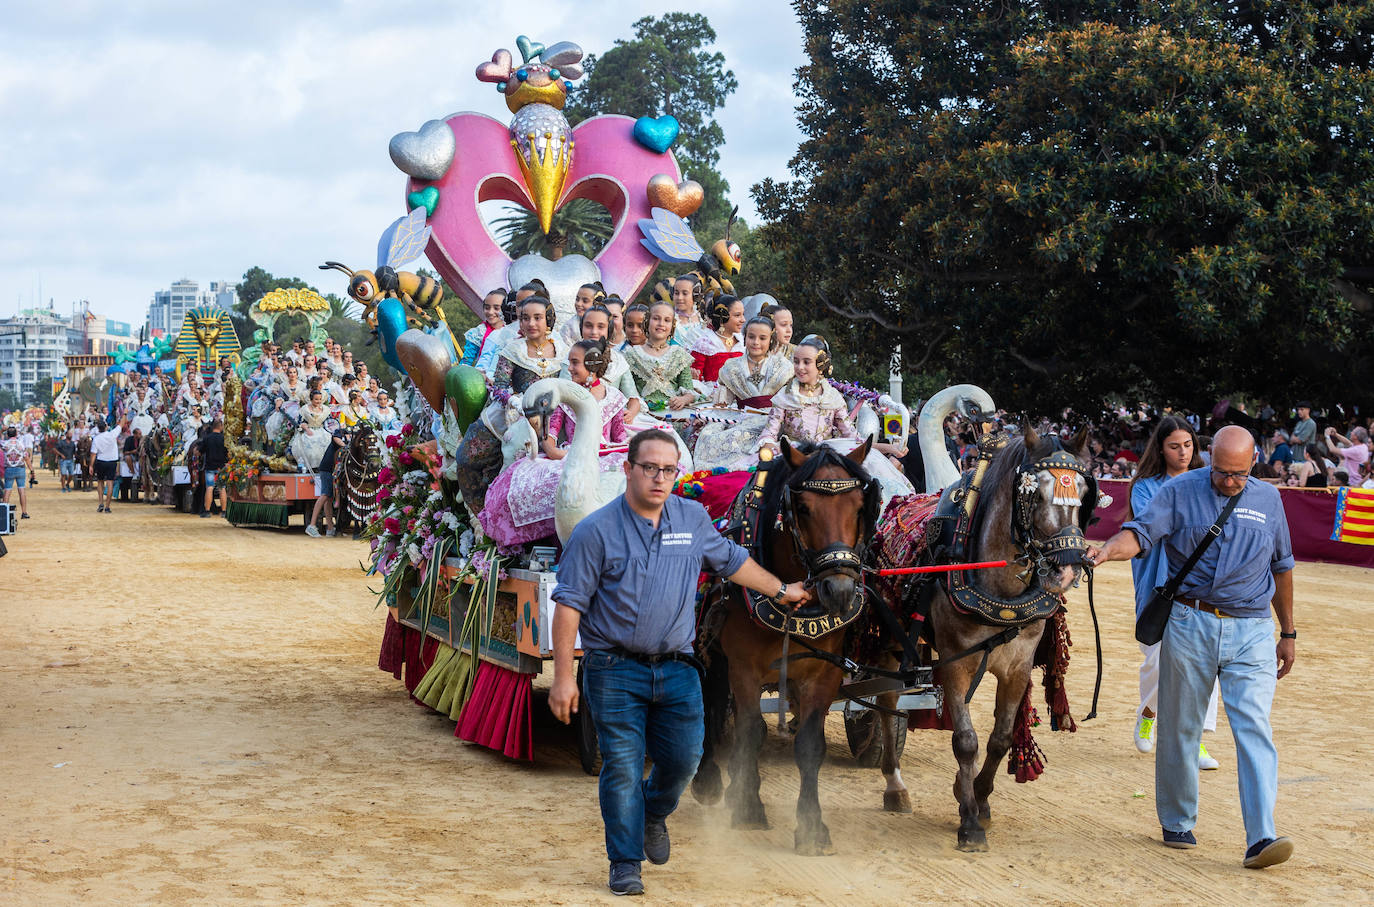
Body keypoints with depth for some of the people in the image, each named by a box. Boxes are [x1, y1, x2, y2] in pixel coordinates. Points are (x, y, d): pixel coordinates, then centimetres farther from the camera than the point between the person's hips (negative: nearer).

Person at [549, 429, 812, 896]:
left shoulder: (694, 519, 6)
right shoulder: (596, 531, -8)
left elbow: (731, 560, 24)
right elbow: (569, 605, -9)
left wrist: (781, 590, 33)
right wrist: (563, 677, -13)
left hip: (677, 668, 4)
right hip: (616, 671, -4)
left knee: (684, 757, 6)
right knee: (622, 767, -3)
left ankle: (654, 814, 38)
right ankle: (625, 862, 10)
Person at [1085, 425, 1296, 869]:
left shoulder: (1268, 500, 10)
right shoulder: (1180, 492, -1)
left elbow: (1281, 569, 19)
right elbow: (1141, 532, -15)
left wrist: (1289, 633, 21)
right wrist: (1107, 550, -38)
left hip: (1252, 632, 1)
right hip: (1190, 625, -1)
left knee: (1254, 729, -10)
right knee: (1180, 728, 7)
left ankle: (1260, 838, -15)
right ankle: (1177, 823, 24)